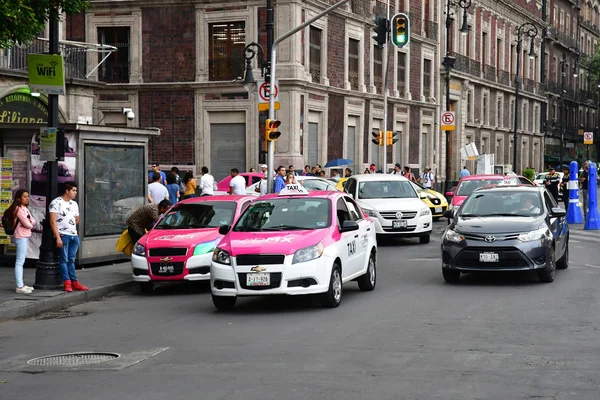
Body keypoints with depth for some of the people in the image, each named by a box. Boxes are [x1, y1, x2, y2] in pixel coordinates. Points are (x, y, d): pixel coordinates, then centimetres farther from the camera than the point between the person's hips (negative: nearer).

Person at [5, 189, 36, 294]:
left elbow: (33, 221, 12)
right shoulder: (18, 209, -14)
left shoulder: (25, 209, 16)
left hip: (25, 237, 10)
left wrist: (30, 222, -8)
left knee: (21, 262, 13)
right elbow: (27, 224, -17)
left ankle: (21, 284, 19)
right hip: (21, 237, -10)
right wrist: (31, 224, 3)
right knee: (19, 262, -11)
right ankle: (19, 286, -13)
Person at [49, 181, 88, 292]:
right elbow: (53, 221, -13)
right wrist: (58, 237, -19)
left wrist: (70, 226, 13)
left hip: (74, 235, 6)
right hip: (63, 235, -6)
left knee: (71, 260, 8)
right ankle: (67, 283, -4)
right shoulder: (56, 203, -7)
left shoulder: (74, 204, 17)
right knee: (64, 260, -4)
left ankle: (74, 282, 8)